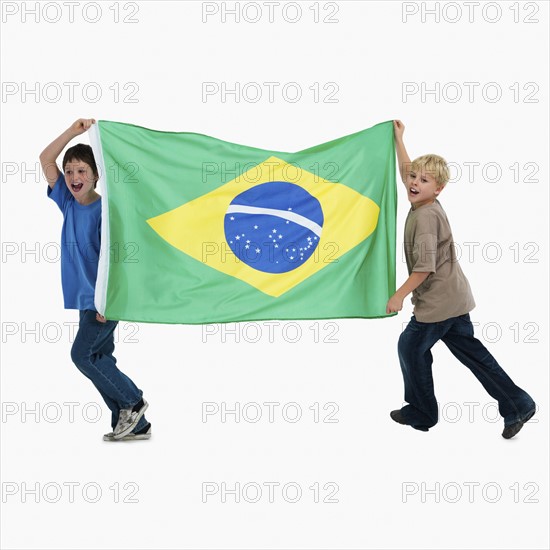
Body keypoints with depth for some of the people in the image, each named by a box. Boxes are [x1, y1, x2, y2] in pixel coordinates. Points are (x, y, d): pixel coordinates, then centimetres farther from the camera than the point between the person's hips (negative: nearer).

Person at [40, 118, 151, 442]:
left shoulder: (104, 210, -14)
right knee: (99, 360, 9)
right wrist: (74, 131, -3)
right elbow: (46, 159, 6)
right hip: (88, 299, 8)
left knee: (83, 354, -9)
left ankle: (133, 400, 7)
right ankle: (135, 425, 17)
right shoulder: (68, 203, 6)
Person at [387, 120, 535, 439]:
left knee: (411, 347, 7)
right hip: (454, 299, 9)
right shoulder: (426, 204, 5)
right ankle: (517, 405, 14)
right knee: (468, 349, 14)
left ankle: (421, 413, 21)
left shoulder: (425, 216, -21)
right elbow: (407, 173, 24)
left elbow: (424, 267, -25)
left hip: (437, 302, -9)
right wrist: (399, 139, 27)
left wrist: (399, 295, -16)